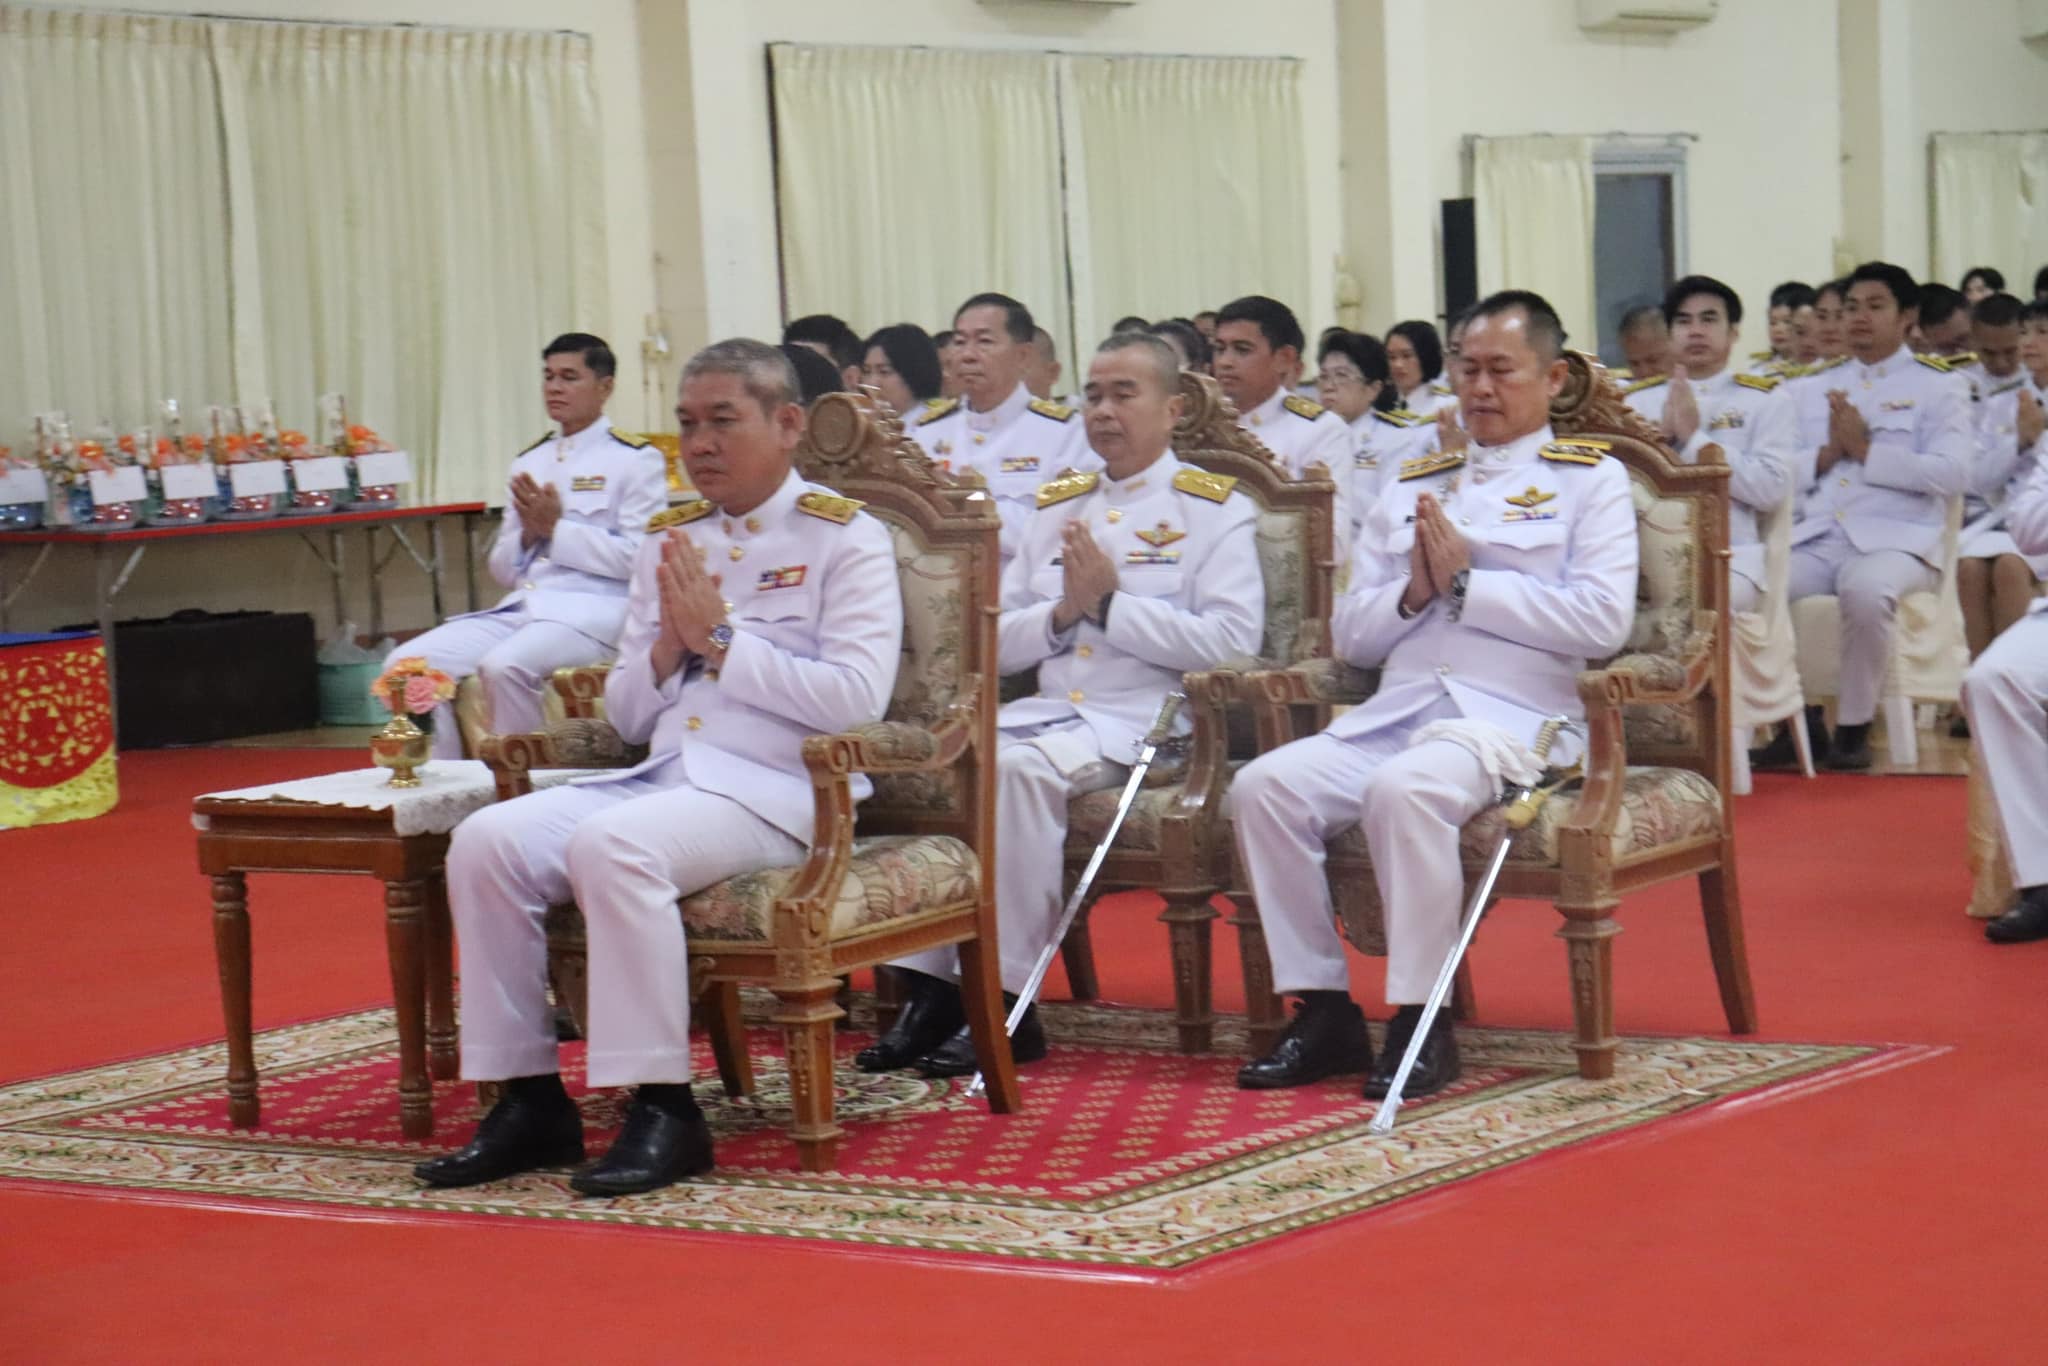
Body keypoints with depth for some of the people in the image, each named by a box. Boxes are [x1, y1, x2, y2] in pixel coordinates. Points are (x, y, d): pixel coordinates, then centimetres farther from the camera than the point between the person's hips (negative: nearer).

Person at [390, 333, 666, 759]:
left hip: (592, 611, -6)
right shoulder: (529, 463, 21)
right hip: (521, 607, 7)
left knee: (504, 665, -35)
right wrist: (527, 535, 0)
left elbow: (638, 558, -9)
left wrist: (556, 529, -9)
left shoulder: (635, 459, 2)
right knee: (409, 663, -15)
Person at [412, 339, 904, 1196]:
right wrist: (668, 647, -1)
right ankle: (529, 1099, -10)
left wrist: (721, 638, -11)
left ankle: (662, 1109, -26)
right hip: (663, 774, 7)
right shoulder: (668, 541, 19)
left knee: (610, 845, -33)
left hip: (775, 791, -7)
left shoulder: (845, 539, 1)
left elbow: (857, 698, -13)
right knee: (486, 841, -16)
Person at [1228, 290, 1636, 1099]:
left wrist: (1466, 583, -8)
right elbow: (1350, 634, 18)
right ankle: (1323, 1011, -14)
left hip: (1515, 717, -5)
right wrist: (1413, 592, -3)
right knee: (1264, 785, -20)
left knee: (1404, 788, -36)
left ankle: (1421, 1023, -25)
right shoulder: (1411, 486, 23)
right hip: (1394, 710, 5)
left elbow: (1603, 621, -8)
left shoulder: (1590, 478, 9)